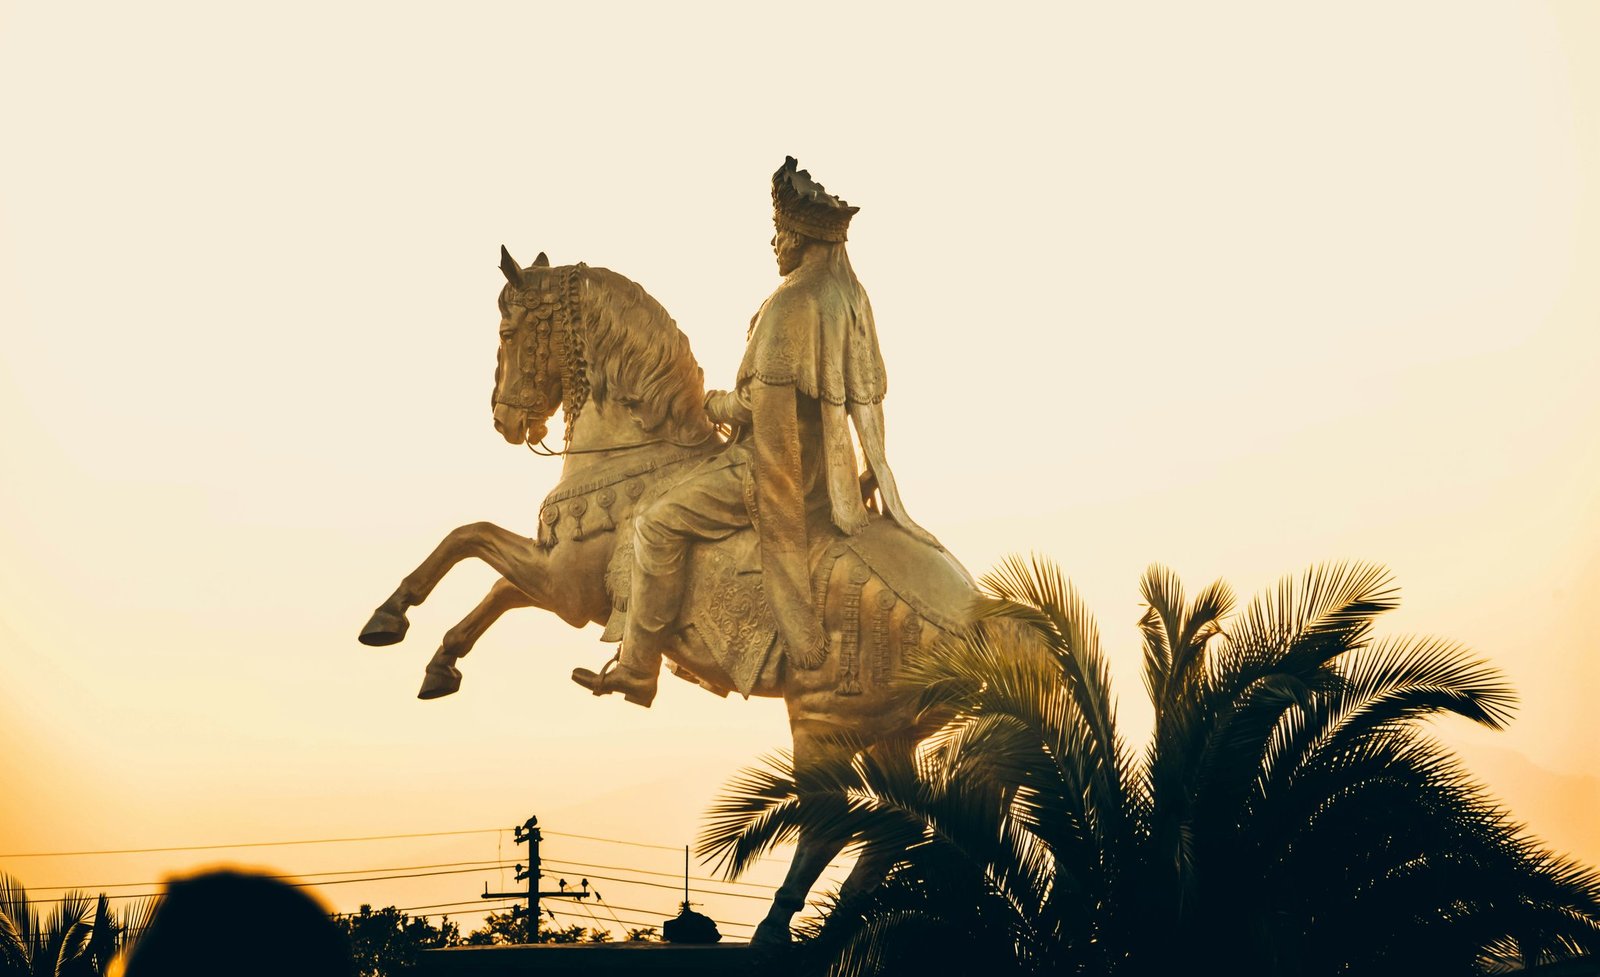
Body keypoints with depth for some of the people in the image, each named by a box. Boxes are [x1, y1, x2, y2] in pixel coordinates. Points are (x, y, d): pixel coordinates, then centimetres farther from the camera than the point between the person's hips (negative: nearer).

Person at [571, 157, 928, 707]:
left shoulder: (790, 302, -21)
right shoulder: (852, 297, 7)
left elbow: (761, 402, -22)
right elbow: (868, 397, 11)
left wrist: (718, 404, -1)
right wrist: (882, 479, 16)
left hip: (777, 461, -10)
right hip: (827, 466, 10)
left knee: (659, 525, -7)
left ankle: (635, 671, -3)